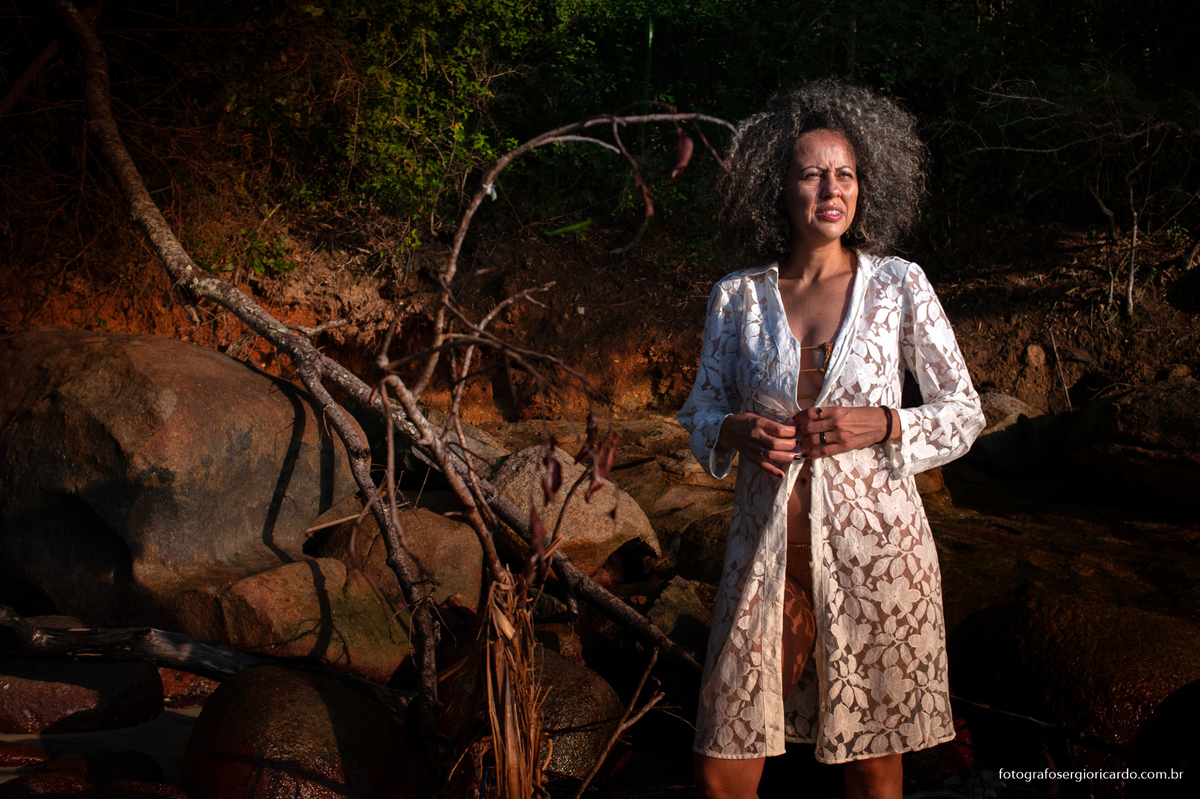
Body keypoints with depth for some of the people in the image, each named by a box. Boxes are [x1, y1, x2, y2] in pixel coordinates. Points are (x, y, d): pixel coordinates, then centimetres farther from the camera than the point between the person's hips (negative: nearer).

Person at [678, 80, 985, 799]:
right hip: (768, 553, 1)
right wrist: (736, 432, -12)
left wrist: (883, 425, -14)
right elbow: (702, 417, 11)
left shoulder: (899, 285, 0)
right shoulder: (738, 297, 4)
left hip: (876, 550, -1)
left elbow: (965, 412, 4)